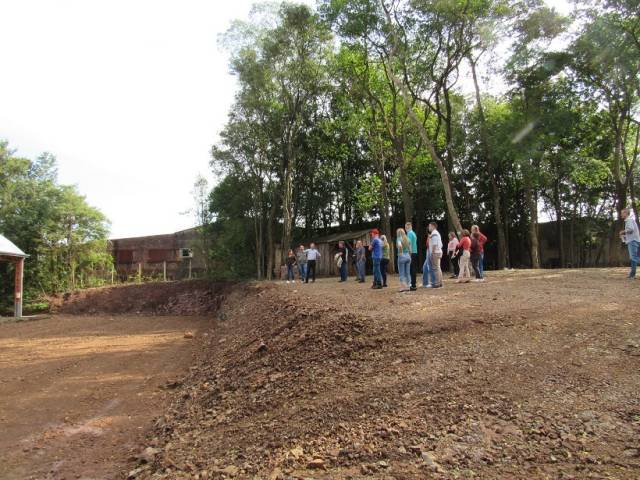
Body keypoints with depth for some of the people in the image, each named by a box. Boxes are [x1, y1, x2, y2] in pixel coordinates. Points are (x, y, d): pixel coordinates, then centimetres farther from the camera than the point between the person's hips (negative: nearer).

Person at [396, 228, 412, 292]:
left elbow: (400, 245, -30)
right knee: (408, 273, 10)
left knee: (402, 273, 1)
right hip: (408, 256, 6)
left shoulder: (399, 239, -9)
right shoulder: (408, 239, 9)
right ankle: (408, 286, 11)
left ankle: (403, 287, -1)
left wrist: (401, 253, -17)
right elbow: (410, 250, 10)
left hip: (402, 256, -6)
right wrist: (409, 256, 17)